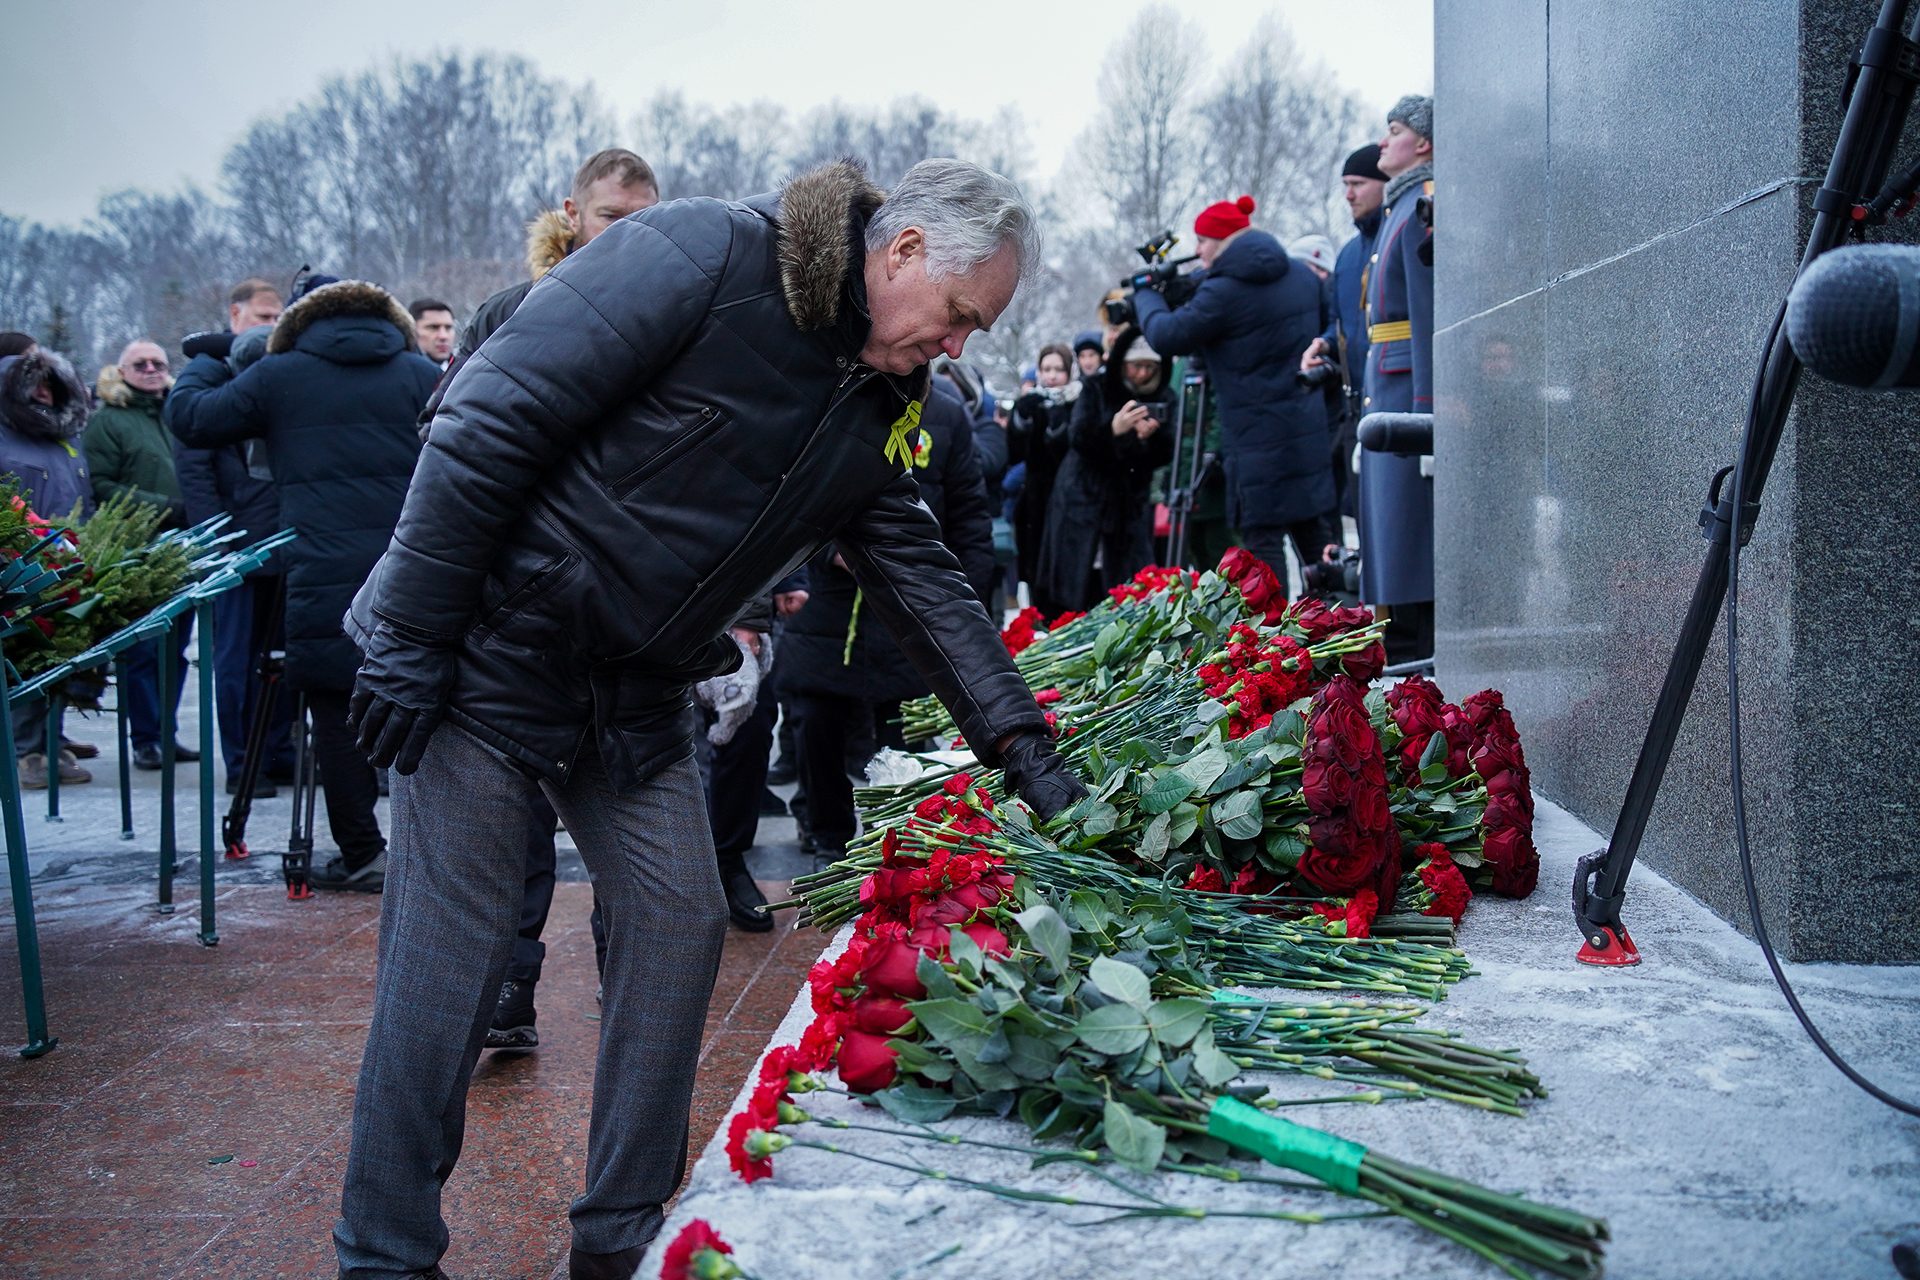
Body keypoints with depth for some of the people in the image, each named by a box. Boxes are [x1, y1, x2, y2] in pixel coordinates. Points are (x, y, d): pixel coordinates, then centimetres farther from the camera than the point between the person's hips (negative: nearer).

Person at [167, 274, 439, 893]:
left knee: (337, 715, 6)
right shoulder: (420, 373, 8)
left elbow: (190, 418, 12)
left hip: (324, 580, -2)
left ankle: (363, 854, 8)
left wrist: (204, 362, 29)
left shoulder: (278, 377, 5)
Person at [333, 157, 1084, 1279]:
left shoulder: (880, 411, 5)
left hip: (635, 696, 8)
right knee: (451, 948, -4)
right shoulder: (701, 259, -19)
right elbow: (488, 424, -21)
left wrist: (1024, 746, -3)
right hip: (487, 649, -7)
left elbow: (924, 578, 7)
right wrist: (414, 644, -20)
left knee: (681, 924, 3)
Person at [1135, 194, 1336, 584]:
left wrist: (1146, 296, 8)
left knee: (1262, 538, -3)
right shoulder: (1301, 277, 9)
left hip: (1258, 437, -8)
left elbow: (1167, 337, -10)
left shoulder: (1223, 292, -16)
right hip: (1308, 430, 8)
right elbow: (1322, 323, 24)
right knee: (1315, 535, 13)